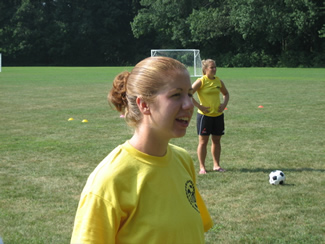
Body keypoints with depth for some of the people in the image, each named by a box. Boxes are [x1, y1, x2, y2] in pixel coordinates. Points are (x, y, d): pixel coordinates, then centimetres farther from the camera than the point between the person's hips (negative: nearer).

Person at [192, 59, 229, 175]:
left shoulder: (218, 81, 6)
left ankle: (216, 165, 21)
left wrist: (224, 104, 4)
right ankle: (202, 167, 8)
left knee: (216, 140, 10)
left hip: (218, 115, 5)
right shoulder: (201, 81, -10)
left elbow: (226, 94, 22)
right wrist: (199, 106, -17)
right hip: (204, 115, -5)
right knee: (203, 141, 1)